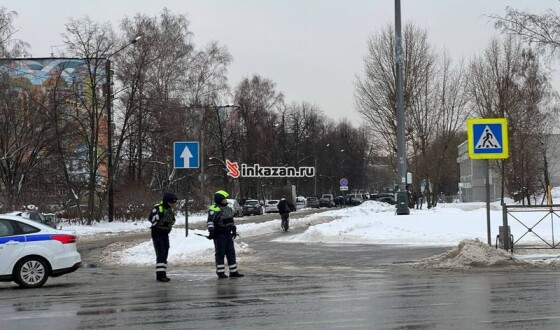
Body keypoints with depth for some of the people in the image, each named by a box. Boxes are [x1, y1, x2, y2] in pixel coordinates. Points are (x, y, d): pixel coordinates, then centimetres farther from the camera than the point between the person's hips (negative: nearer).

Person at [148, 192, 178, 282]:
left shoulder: (170, 209, 11)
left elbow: (172, 221, 20)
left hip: (165, 234, 8)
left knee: (165, 254, 10)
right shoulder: (157, 208, -13)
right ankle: (160, 274, -16)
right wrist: (159, 215, -30)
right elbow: (151, 218, -20)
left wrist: (171, 221, -1)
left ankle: (163, 274, 18)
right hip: (157, 233, -8)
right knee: (161, 254, -15)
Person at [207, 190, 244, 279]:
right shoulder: (214, 209, -14)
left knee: (231, 253, 10)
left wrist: (234, 229, 27)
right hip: (219, 235, -8)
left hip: (228, 234, 8)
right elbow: (210, 221, -22)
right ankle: (220, 272, 4)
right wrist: (211, 231, -31)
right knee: (220, 253, -3)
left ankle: (233, 271, 16)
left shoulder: (228, 208, 14)